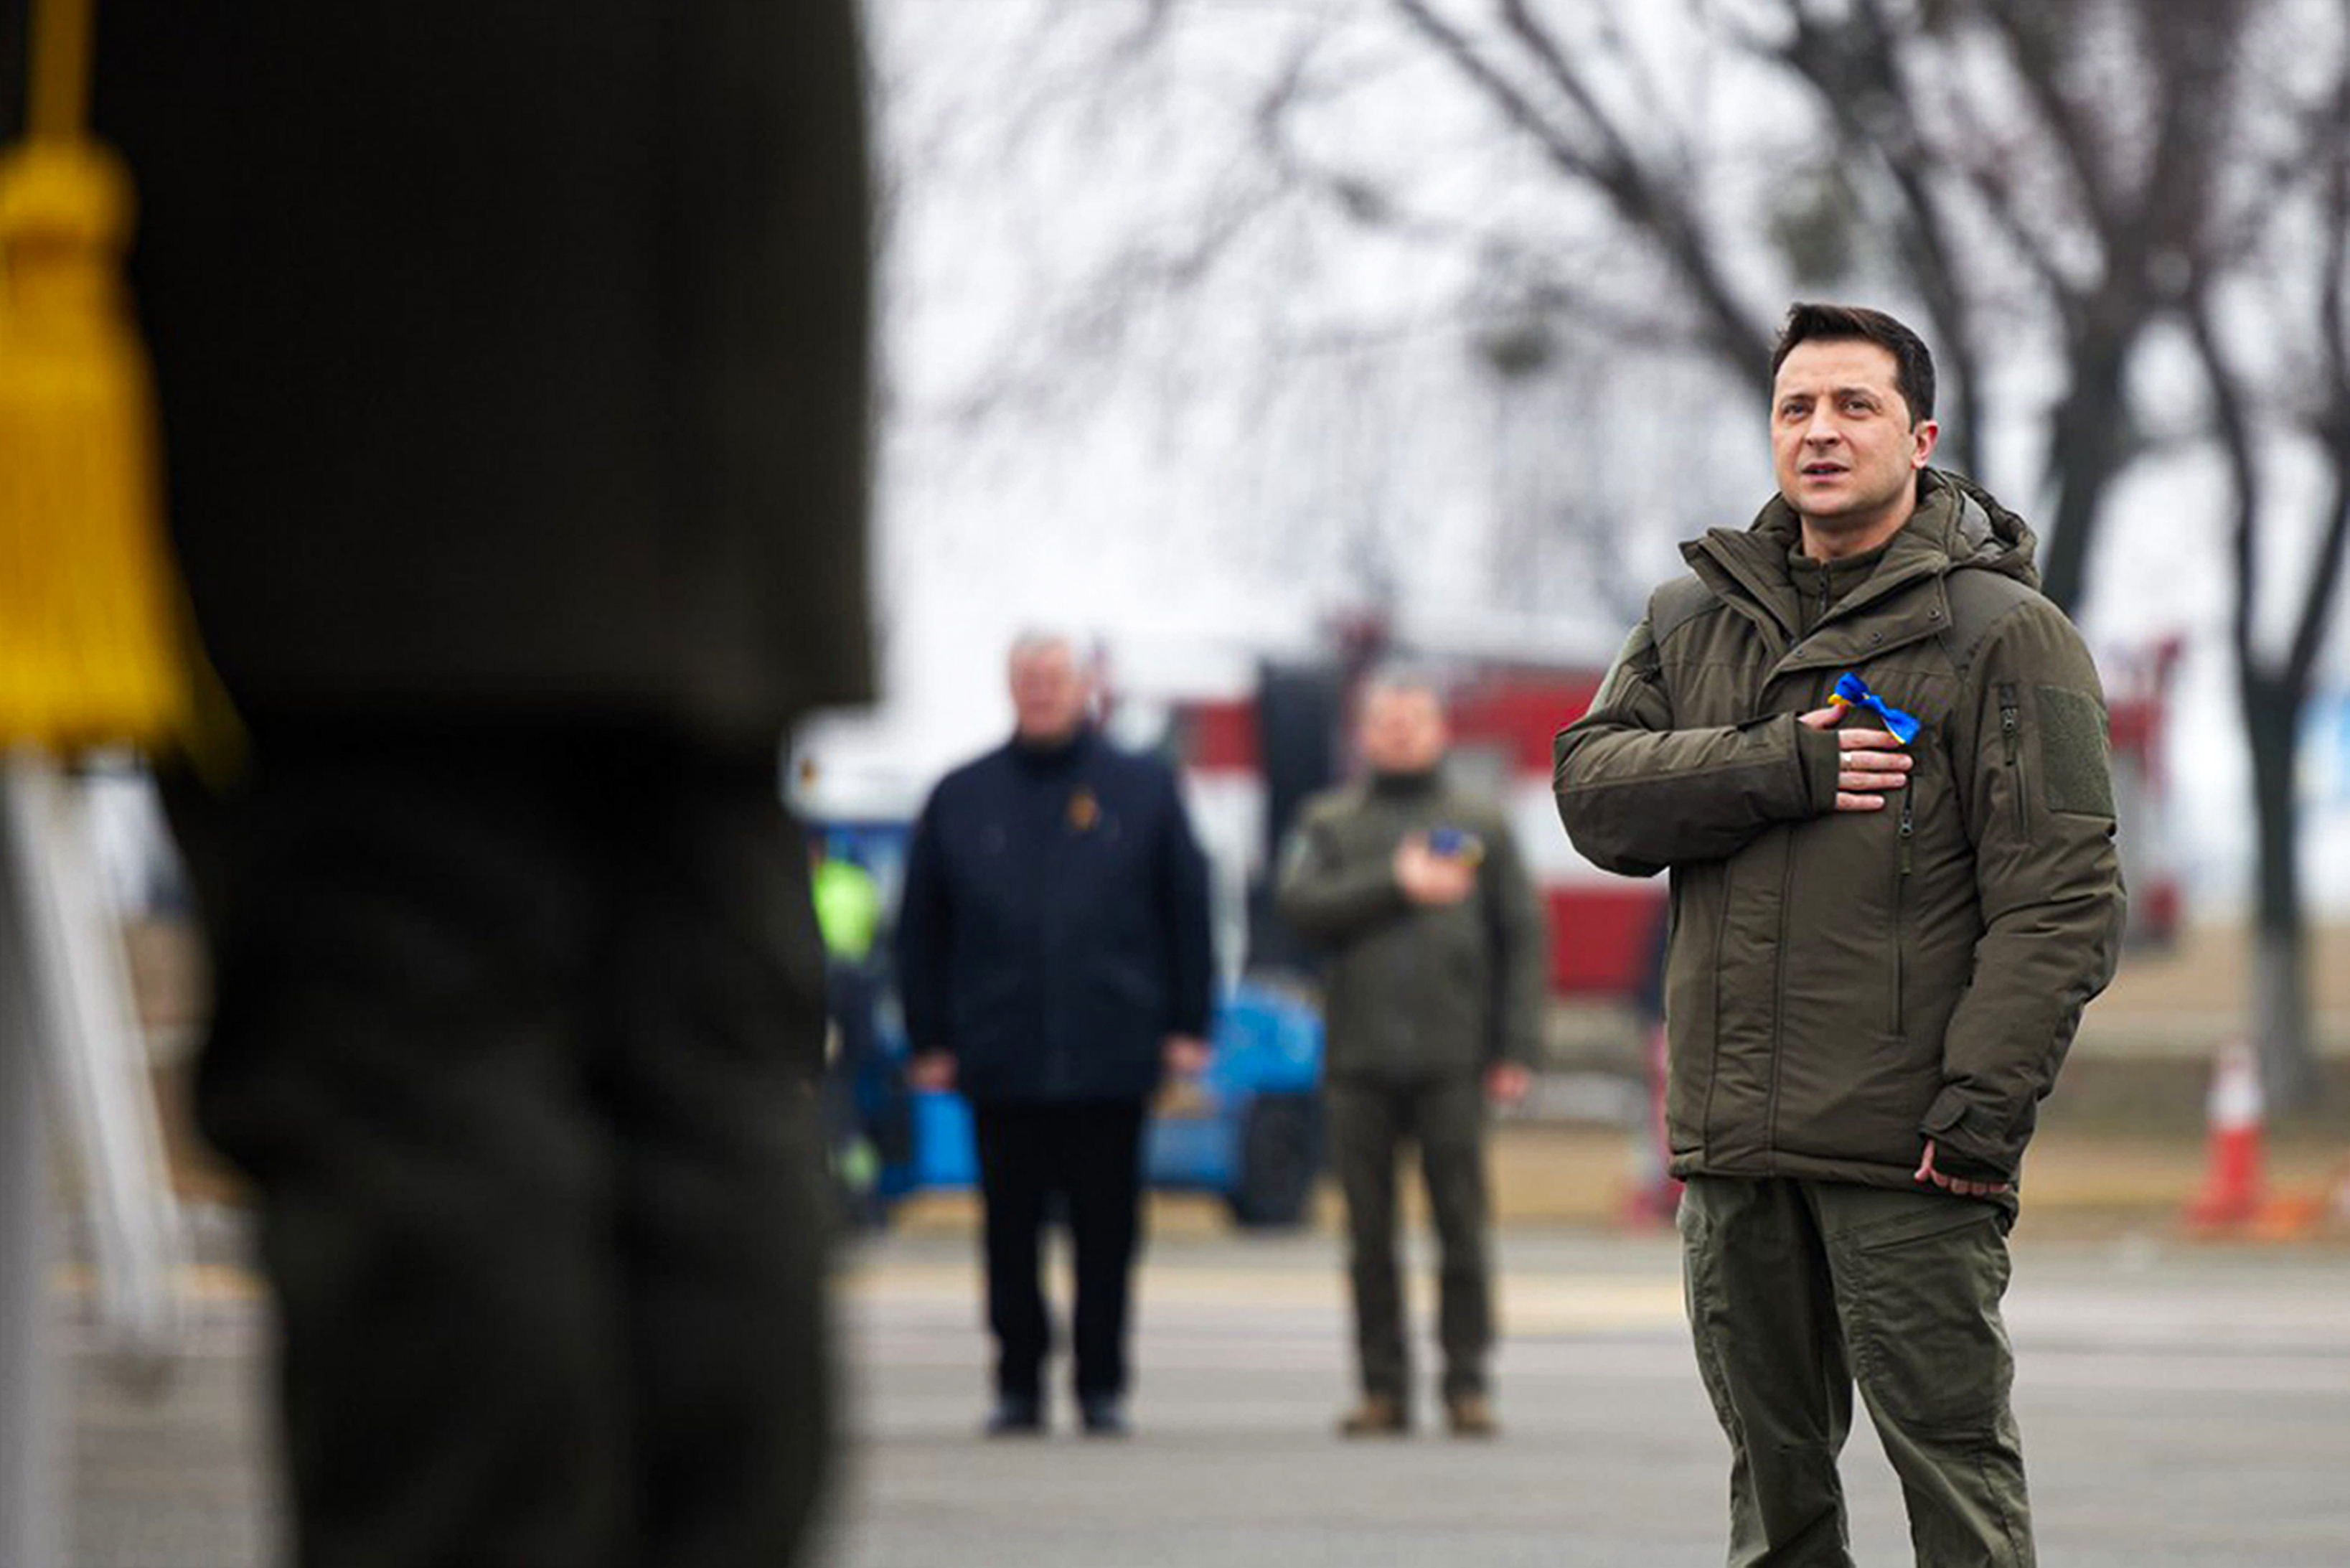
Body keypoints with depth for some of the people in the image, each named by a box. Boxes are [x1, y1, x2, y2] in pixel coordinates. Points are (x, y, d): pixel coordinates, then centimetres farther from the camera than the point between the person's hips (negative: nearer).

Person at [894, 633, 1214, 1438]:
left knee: (1107, 1228, 2)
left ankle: (1102, 1385, 10)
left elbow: (1189, 910, 8)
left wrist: (1188, 1024, 2)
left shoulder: (1142, 789, 7)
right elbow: (920, 926, 11)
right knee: (1011, 1229, 3)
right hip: (999, 1060, 1)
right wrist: (929, 1039, 4)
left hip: (1111, 1059, -1)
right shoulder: (961, 798, 9)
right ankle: (1018, 1382, 11)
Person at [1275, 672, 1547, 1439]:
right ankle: (1383, 1386, 7)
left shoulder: (1480, 825, 11)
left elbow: (1522, 936, 8)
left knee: (1462, 1225, -4)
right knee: (1370, 1234, 2)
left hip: (1451, 1060, -1)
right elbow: (1300, 906, -4)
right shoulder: (1329, 823, 13)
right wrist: (1395, 885, -13)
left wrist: (1515, 1049, 0)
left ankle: (1467, 1383, 2)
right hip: (1359, 1059, 1)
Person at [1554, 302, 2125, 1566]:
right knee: (1773, 1465, 12)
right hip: (1732, 1133, 5)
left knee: (1950, 1453, -8)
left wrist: (1985, 1100, -18)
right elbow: (1593, 786, 2)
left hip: (1907, 1140, -5)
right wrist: (1778, 771, -13)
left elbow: (2059, 894, -9)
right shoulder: (1694, 617, 15)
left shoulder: (2002, 633, -2)